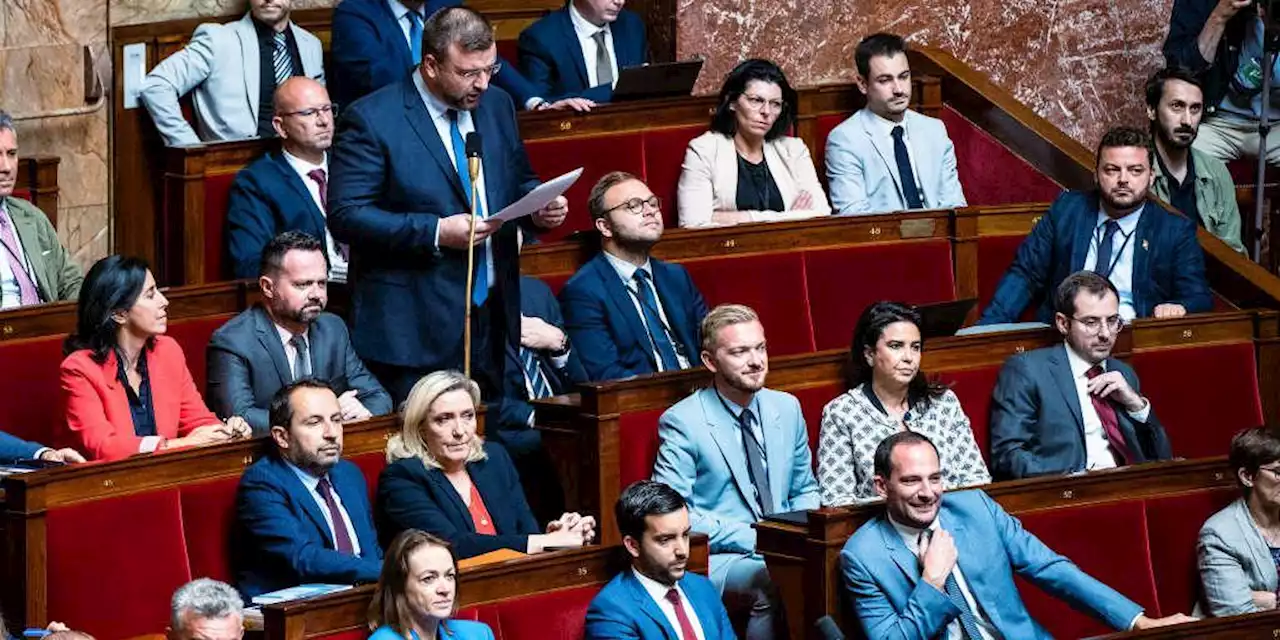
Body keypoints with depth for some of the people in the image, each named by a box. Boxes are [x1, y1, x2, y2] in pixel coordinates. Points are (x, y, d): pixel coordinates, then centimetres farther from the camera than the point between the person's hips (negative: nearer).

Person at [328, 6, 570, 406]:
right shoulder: (372, 120, -10)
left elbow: (517, 185, 22)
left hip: (492, 314, 6)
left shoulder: (497, 107, 10)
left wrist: (540, 208, -2)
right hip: (414, 325, -6)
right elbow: (346, 215, -15)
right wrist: (435, 233, -22)